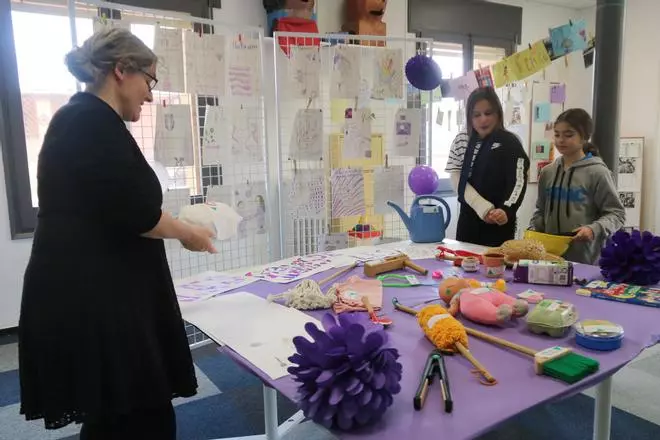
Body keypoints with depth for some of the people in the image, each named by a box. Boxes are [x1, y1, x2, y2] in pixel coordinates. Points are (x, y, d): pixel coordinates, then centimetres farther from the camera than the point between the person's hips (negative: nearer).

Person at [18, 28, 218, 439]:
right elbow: (135, 212, -20)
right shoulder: (92, 121, -15)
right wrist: (187, 233, -3)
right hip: (91, 301, -10)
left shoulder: (82, 119, 16)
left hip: (91, 296, 10)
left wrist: (178, 227, 15)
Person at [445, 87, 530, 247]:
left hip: (499, 224, -3)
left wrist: (506, 211, -32)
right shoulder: (462, 141, 6)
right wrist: (483, 208, -15)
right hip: (468, 220, 3)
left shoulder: (509, 143, -4)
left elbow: (518, 182, -13)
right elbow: (457, 179, -1)